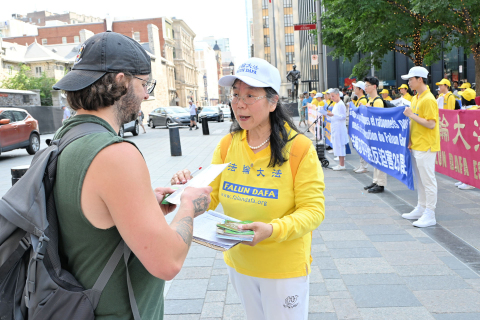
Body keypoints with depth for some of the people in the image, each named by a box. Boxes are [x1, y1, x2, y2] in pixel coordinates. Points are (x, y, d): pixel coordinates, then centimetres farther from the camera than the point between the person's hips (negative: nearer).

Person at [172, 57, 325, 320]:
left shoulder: (299, 147, -18)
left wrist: (273, 230, -34)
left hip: (284, 266, -4)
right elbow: (209, 197, -2)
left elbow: (313, 210, -18)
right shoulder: (227, 144, -4)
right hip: (238, 262, 5)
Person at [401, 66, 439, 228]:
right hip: (416, 145, 10)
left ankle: (430, 215, 3)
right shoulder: (416, 98, 14)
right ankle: (421, 208, 28)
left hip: (426, 146, -10)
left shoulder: (428, 100, -15)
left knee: (428, 180, -4)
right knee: (420, 179, 16)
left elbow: (431, 124, -22)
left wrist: (412, 115, -18)